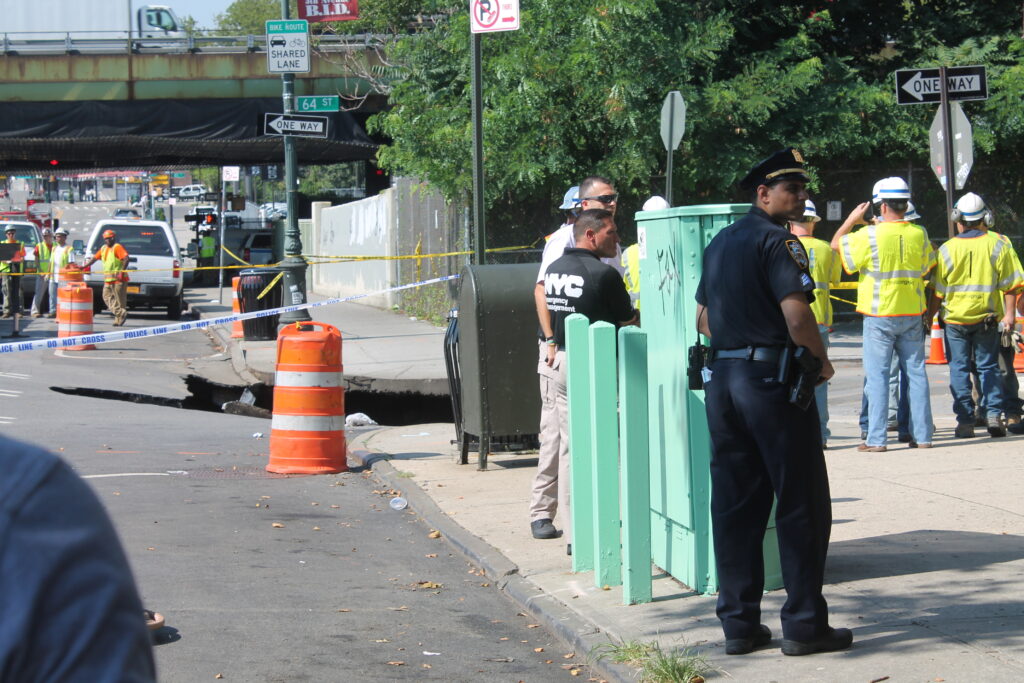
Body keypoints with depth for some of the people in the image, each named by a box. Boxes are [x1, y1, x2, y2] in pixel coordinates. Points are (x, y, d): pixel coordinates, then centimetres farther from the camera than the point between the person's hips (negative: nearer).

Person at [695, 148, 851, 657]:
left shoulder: (720, 243, 15)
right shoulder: (778, 242, -11)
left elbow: (704, 318, 22)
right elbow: (797, 315, -21)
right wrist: (822, 361, -7)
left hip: (720, 380, 8)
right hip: (771, 380, -8)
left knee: (734, 504, 9)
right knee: (801, 504, 0)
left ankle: (738, 623, 12)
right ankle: (804, 625, 2)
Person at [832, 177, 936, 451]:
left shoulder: (870, 236, -13)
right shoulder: (919, 234, 1)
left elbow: (836, 244, 1)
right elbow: (928, 268, 15)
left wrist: (852, 219, 12)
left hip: (879, 317, -4)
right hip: (913, 315, 4)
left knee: (877, 376, -1)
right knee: (916, 372, 9)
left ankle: (876, 439, -3)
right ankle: (922, 435, 11)